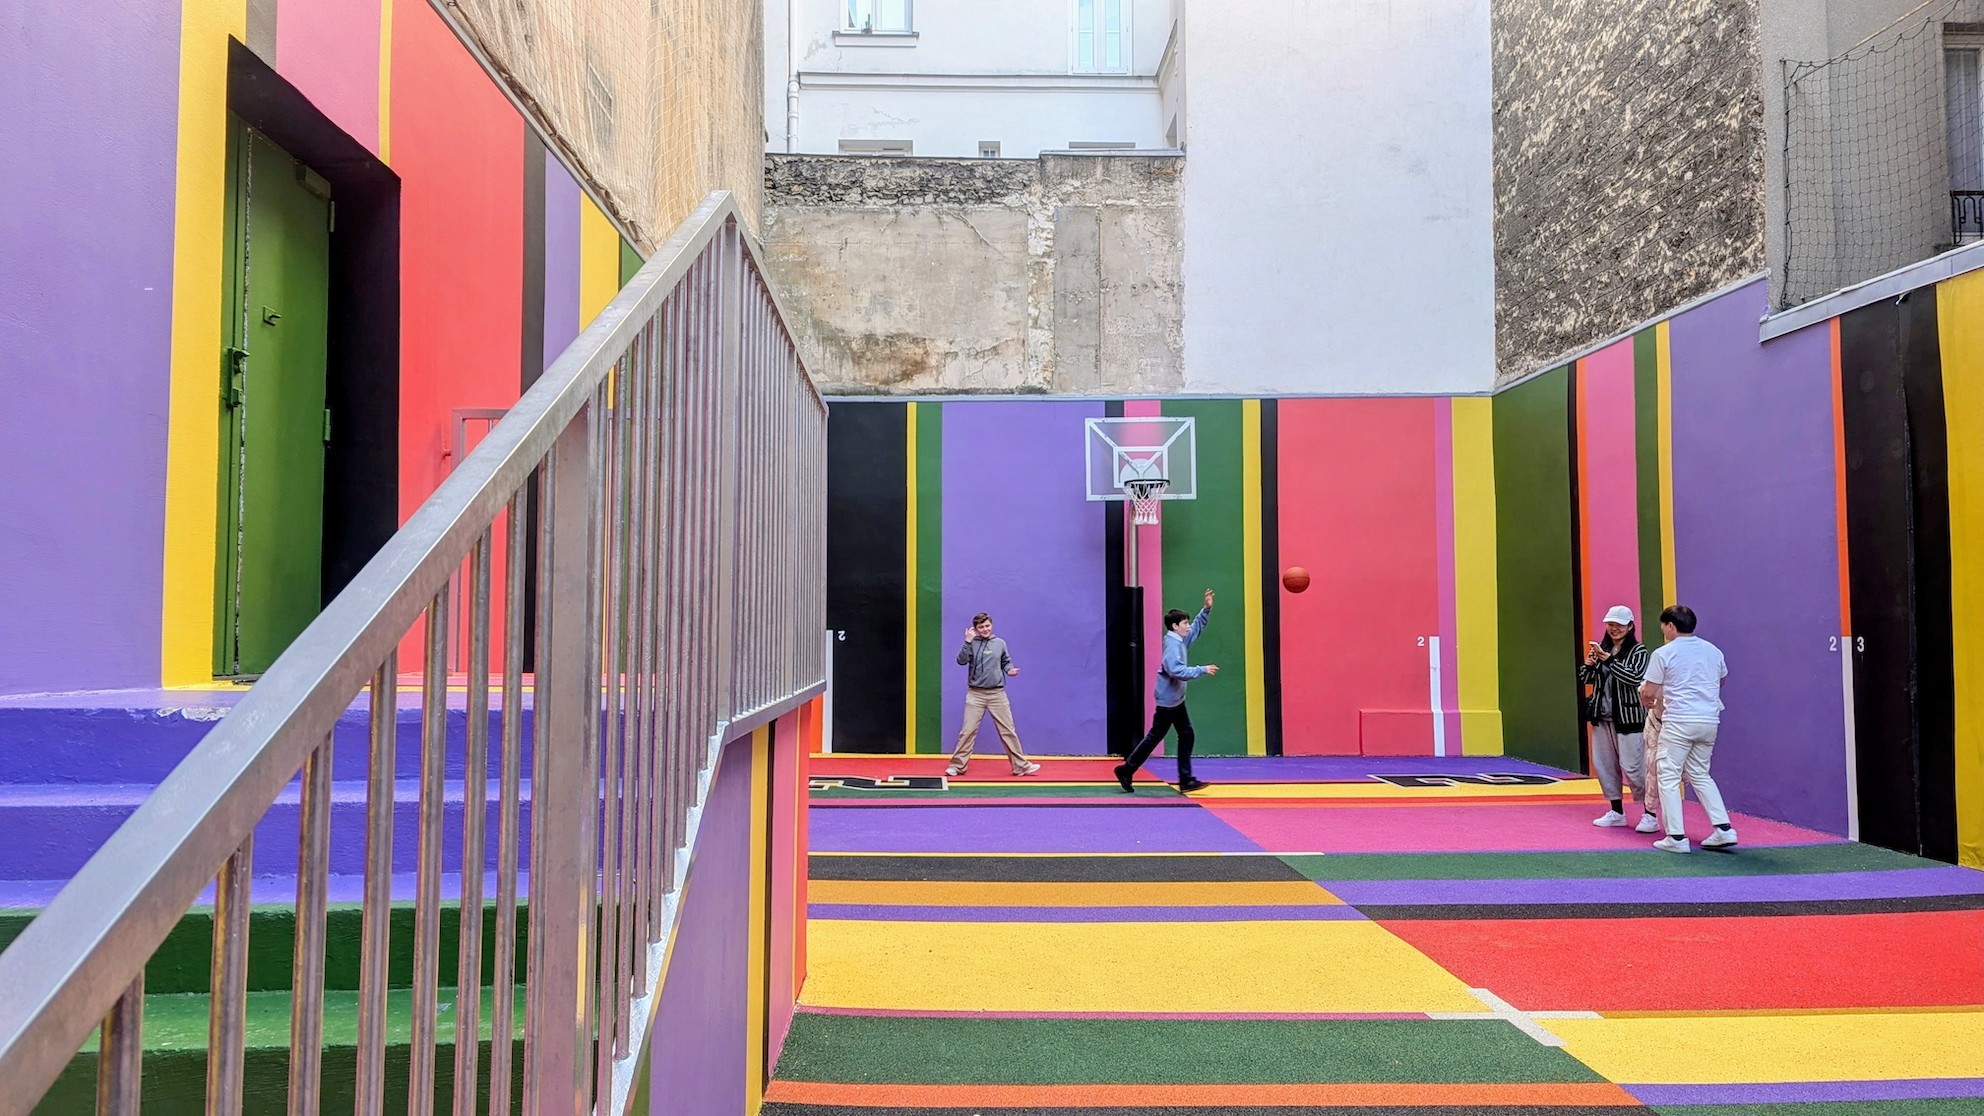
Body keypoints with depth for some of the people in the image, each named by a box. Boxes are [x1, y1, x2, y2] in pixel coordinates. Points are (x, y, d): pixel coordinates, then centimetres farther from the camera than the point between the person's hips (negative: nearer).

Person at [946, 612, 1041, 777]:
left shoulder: (1000, 643, 6)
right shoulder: (972, 644, -2)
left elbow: (1006, 662, 16)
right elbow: (961, 661, -14)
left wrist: (1009, 670, -5)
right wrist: (968, 642, -22)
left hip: (997, 694, 2)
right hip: (975, 694, -2)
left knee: (1008, 731, 5)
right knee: (968, 731, 0)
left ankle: (1021, 765, 12)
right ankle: (957, 766, 10)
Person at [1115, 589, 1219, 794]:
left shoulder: (1181, 640, 8)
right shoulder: (1172, 644, -20)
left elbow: (1197, 628, 21)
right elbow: (1177, 671, -31)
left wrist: (1206, 609, 7)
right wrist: (1202, 670, -28)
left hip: (1177, 700, 10)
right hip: (1168, 700, -10)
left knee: (1186, 735, 7)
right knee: (1154, 737, -2)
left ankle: (1185, 780, 8)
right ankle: (1126, 770, 7)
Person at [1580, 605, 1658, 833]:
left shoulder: (1638, 650, -7)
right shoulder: (1603, 649, 9)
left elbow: (1635, 678, -21)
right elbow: (1585, 679, 12)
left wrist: (1608, 659, -25)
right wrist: (1589, 663, -9)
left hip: (1628, 718, -6)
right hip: (1602, 717, 6)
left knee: (1633, 767, -6)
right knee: (1604, 765, 10)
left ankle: (1650, 815, 3)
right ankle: (1616, 812, 22)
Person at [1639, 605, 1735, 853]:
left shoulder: (1663, 654, -7)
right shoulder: (1713, 651, 10)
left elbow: (1648, 694, -7)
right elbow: (1721, 682, 27)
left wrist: (1648, 703, 15)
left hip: (1678, 722, -6)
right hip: (1709, 721, 6)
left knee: (1669, 777, 1)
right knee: (1700, 774, 19)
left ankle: (1676, 837, -3)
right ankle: (1724, 829, 11)